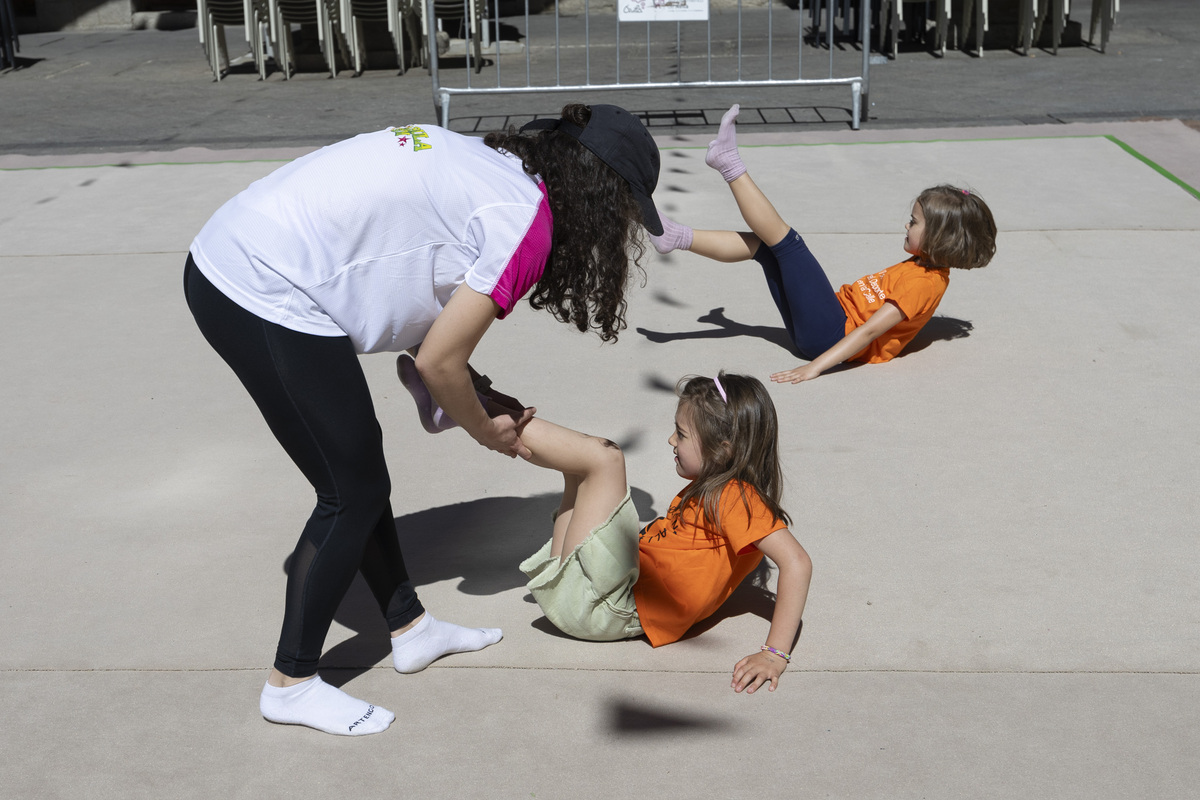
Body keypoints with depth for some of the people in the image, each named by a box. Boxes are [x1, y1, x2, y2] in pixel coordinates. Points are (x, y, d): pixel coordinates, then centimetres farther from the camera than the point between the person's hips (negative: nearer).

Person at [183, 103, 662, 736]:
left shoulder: (486, 161, 15)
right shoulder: (527, 221, -12)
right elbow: (438, 362, -9)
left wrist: (486, 411, 17)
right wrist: (486, 432, 10)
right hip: (269, 297, -9)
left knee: (358, 475, 19)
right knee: (353, 494, 4)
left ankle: (411, 629, 34)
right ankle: (290, 683, 19)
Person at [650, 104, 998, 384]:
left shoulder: (924, 282, -17)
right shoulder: (922, 267, 14)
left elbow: (869, 330, -25)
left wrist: (816, 366, -30)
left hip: (829, 335, -9)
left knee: (784, 238, -14)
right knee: (760, 244, 7)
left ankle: (729, 163, -5)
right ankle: (678, 237, 3)